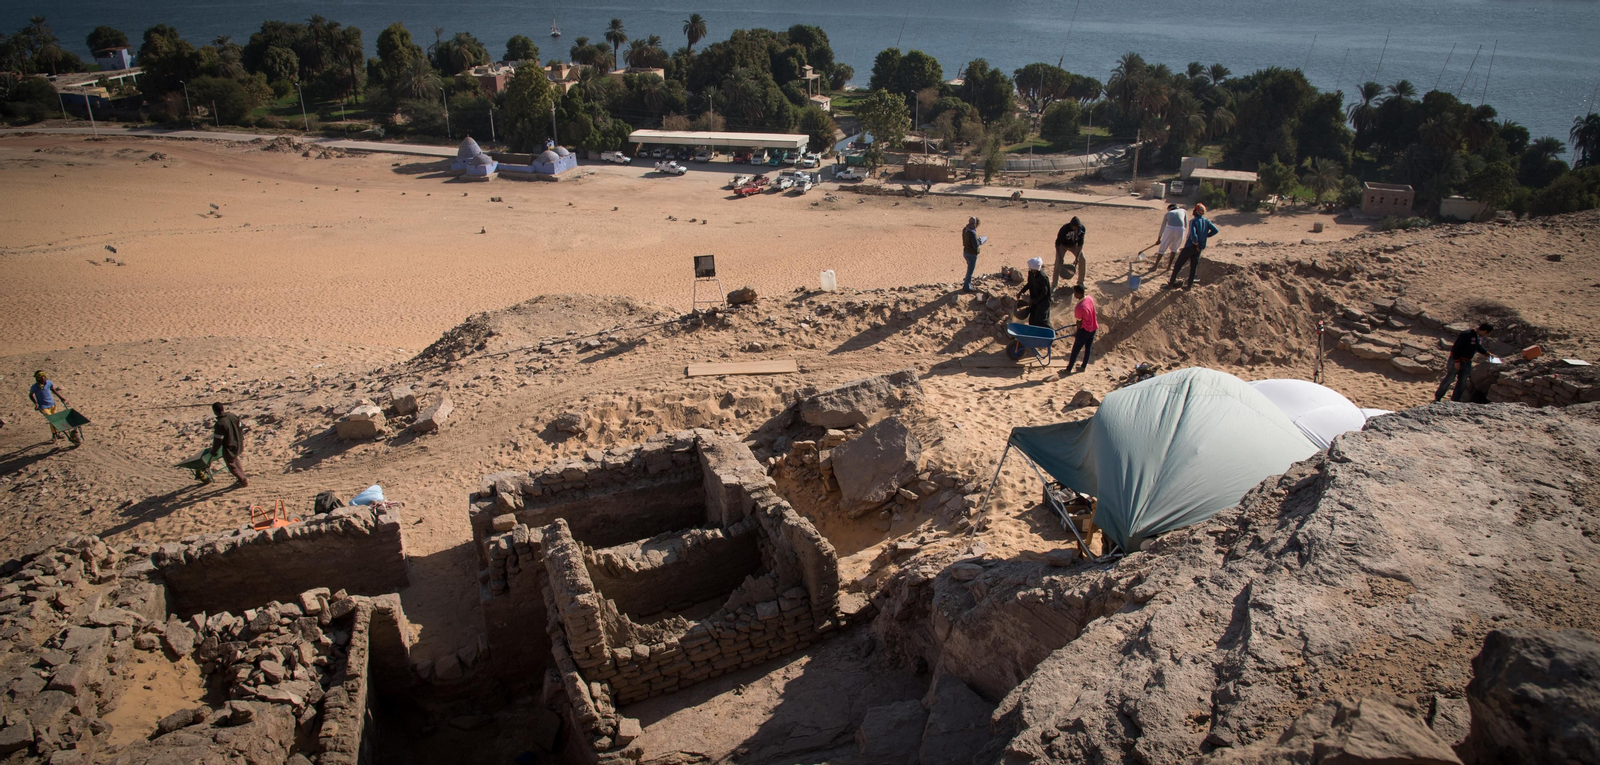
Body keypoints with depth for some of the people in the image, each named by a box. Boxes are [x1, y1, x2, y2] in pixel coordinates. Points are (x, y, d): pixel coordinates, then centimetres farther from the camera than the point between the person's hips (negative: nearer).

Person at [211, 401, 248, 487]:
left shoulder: (220, 424, -28)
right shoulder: (233, 415, -8)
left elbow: (218, 440, -21)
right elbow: (241, 428, 6)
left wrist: (213, 450, -4)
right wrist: (242, 440, 21)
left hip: (228, 447, -7)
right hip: (238, 444, 7)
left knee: (231, 465, 13)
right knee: (235, 460, 30)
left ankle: (243, 481, 20)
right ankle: (241, 477, 40)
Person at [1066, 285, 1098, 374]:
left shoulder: (1079, 307, -29)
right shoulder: (1090, 298, -6)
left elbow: (1079, 322, -17)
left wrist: (1077, 332, -1)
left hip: (1085, 330, -7)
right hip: (1093, 328, 7)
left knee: (1075, 349, 5)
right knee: (1088, 348, 19)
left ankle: (1069, 369, 12)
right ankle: (1084, 367, 31)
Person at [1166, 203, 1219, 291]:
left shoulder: (1193, 221, -14)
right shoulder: (1206, 221, 5)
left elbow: (1193, 234, -26)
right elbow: (1215, 230, 2)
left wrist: (1196, 243, -14)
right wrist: (1205, 236, 6)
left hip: (1190, 246, -6)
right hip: (1200, 248, 6)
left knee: (1178, 264, 1)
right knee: (1194, 266, 13)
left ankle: (1171, 284, 2)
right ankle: (1189, 285, 15)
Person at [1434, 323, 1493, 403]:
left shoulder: (1480, 337, 5)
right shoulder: (1466, 335, -22)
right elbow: (1455, 348, -22)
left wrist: (1486, 353, 14)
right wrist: (1456, 361, -23)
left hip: (1467, 362, 8)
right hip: (1456, 361, -8)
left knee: (1463, 382, 8)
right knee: (1449, 379, -5)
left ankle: (1455, 401, 16)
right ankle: (1437, 398, 5)